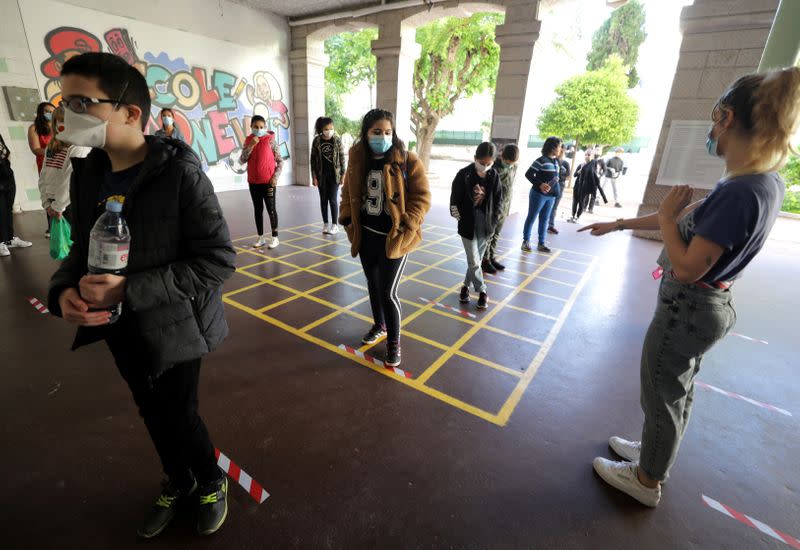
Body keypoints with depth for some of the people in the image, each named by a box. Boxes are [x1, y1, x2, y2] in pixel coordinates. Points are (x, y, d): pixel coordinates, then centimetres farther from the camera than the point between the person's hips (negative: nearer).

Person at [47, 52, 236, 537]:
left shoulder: (179, 171, -20)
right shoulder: (86, 172, 1)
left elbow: (219, 260, -23)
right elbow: (82, 248, 9)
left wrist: (130, 290, -27)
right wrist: (64, 291, -12)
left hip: (173, 328, -6)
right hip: (121, 328, 7)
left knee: (179, 416, 11)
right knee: (154, 414, 23)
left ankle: (212, 482, 44)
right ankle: (179, 482, 52)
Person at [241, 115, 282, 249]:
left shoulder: (270, 140, -5)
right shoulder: (248, 141, 5)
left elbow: (280, 161, -5)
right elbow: (243, 160, -3)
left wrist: (275, 177, -13)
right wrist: (251, 145, -13)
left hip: (268, 181, -4)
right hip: (253, 181, 4)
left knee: (271, 209, -1)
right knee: (257, 209, 9)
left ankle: (275, 237, 9)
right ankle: (261, 237, 18)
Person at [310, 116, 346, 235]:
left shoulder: (337, 140, -4)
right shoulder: (317, 141, -2)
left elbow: (342, 158, -1)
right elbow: (313, 159, 1)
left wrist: (343, 174, -5)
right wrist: (314, 176, -3)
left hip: (334, 174, -2)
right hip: (322, 175, 2)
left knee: (333, 199, -2)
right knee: (323, 199, 7)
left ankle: (334, 225, 7)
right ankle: (325, 224, 17)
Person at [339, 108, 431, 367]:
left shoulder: (408, 161, -12)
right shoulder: (357, 161, 2)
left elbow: (422, 197, -11)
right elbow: (348, 194, 14)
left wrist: (405, 227, -20)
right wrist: (347, 219, 1)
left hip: (394, 238, -5)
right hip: (366, 236, 5)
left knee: (387, 292, -4)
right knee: (373, 285, 19)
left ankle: (393, 341, 18)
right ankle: (379, 325, 44)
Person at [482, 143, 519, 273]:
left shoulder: (514, 167, 4)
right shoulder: (494, 168, -17)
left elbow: (510, 186, 10)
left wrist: (507, 206, 6)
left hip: (504, 209, 6)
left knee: (496, 236, 15)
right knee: (488, 235, 3)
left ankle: (492, 258, 26)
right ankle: (484, 260, 14)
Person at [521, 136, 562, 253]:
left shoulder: (556, 161, 9)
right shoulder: (541, 160, -14)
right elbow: (528, 174, -15)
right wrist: (540, 184, -24)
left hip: (551, 196, 8)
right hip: (539, 194, -7)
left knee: (544, 220, 12)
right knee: (531, 218, 3)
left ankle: (541, 243, 20)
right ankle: (526, 241, 15)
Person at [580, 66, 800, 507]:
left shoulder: (740, 192, -29)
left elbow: (687, 267, -27)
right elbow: (688, 219, 12)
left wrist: (666, 215, -13)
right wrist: (618, 224, 19)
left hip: (686, 309, -9)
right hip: (706, 306, 9)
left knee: (662, 397, 10)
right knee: (678, 391, 25)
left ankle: (646, 481, 34)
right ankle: (654, 453, 48)